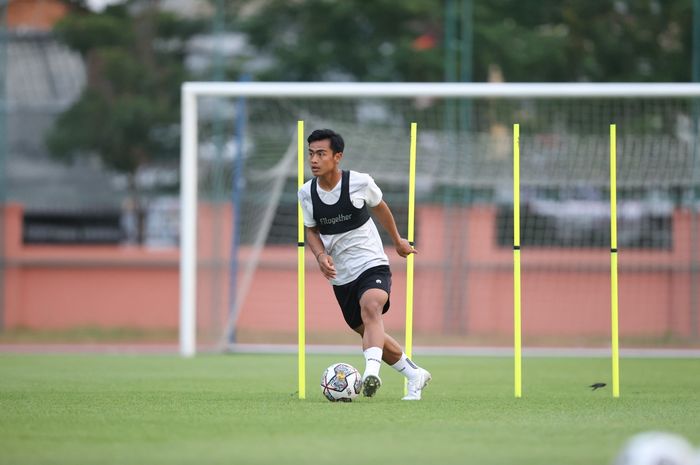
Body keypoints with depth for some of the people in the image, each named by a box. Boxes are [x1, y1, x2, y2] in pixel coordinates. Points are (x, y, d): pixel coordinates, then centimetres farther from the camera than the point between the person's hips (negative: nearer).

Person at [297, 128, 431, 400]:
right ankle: (415, 375, 33)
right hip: (341, 276, 5)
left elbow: (379, 207, 9)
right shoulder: (306, 193, -4)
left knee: (370, 308, -34)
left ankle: (371, 372, -52)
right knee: (369, 332, 12)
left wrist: (397, 241, 23)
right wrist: (320, 255, -12)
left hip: (372, 264, -5)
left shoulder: (360, 182, -12)